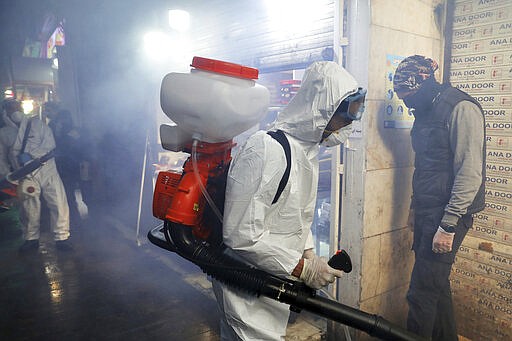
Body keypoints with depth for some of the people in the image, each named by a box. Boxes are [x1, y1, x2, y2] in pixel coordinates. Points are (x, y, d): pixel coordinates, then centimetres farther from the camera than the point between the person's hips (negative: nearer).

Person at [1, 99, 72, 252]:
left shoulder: (36, 123, 6)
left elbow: (50, 143, -6)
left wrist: (30, 155, -16)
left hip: (46, 169, -2)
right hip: (25, 175, 2)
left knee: (59, 203, -7)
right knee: (29, 208, 6)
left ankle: (62, 237, 3)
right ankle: (31, 238, 24)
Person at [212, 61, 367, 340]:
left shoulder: (308, 148, 5)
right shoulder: (266, 149, -27)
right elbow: (242, 235, -28)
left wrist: (309, 254, 4)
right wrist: (302, 268, -21)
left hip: (276, 282, 9)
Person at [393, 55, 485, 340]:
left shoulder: (462, 109, -13)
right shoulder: (426, 110, 13)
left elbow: (470, 173, -18)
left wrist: (448, 225, -19)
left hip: (448, 214, -8)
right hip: (426, 212, 8)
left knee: (422, 291, -4)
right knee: (436, 285, 17)